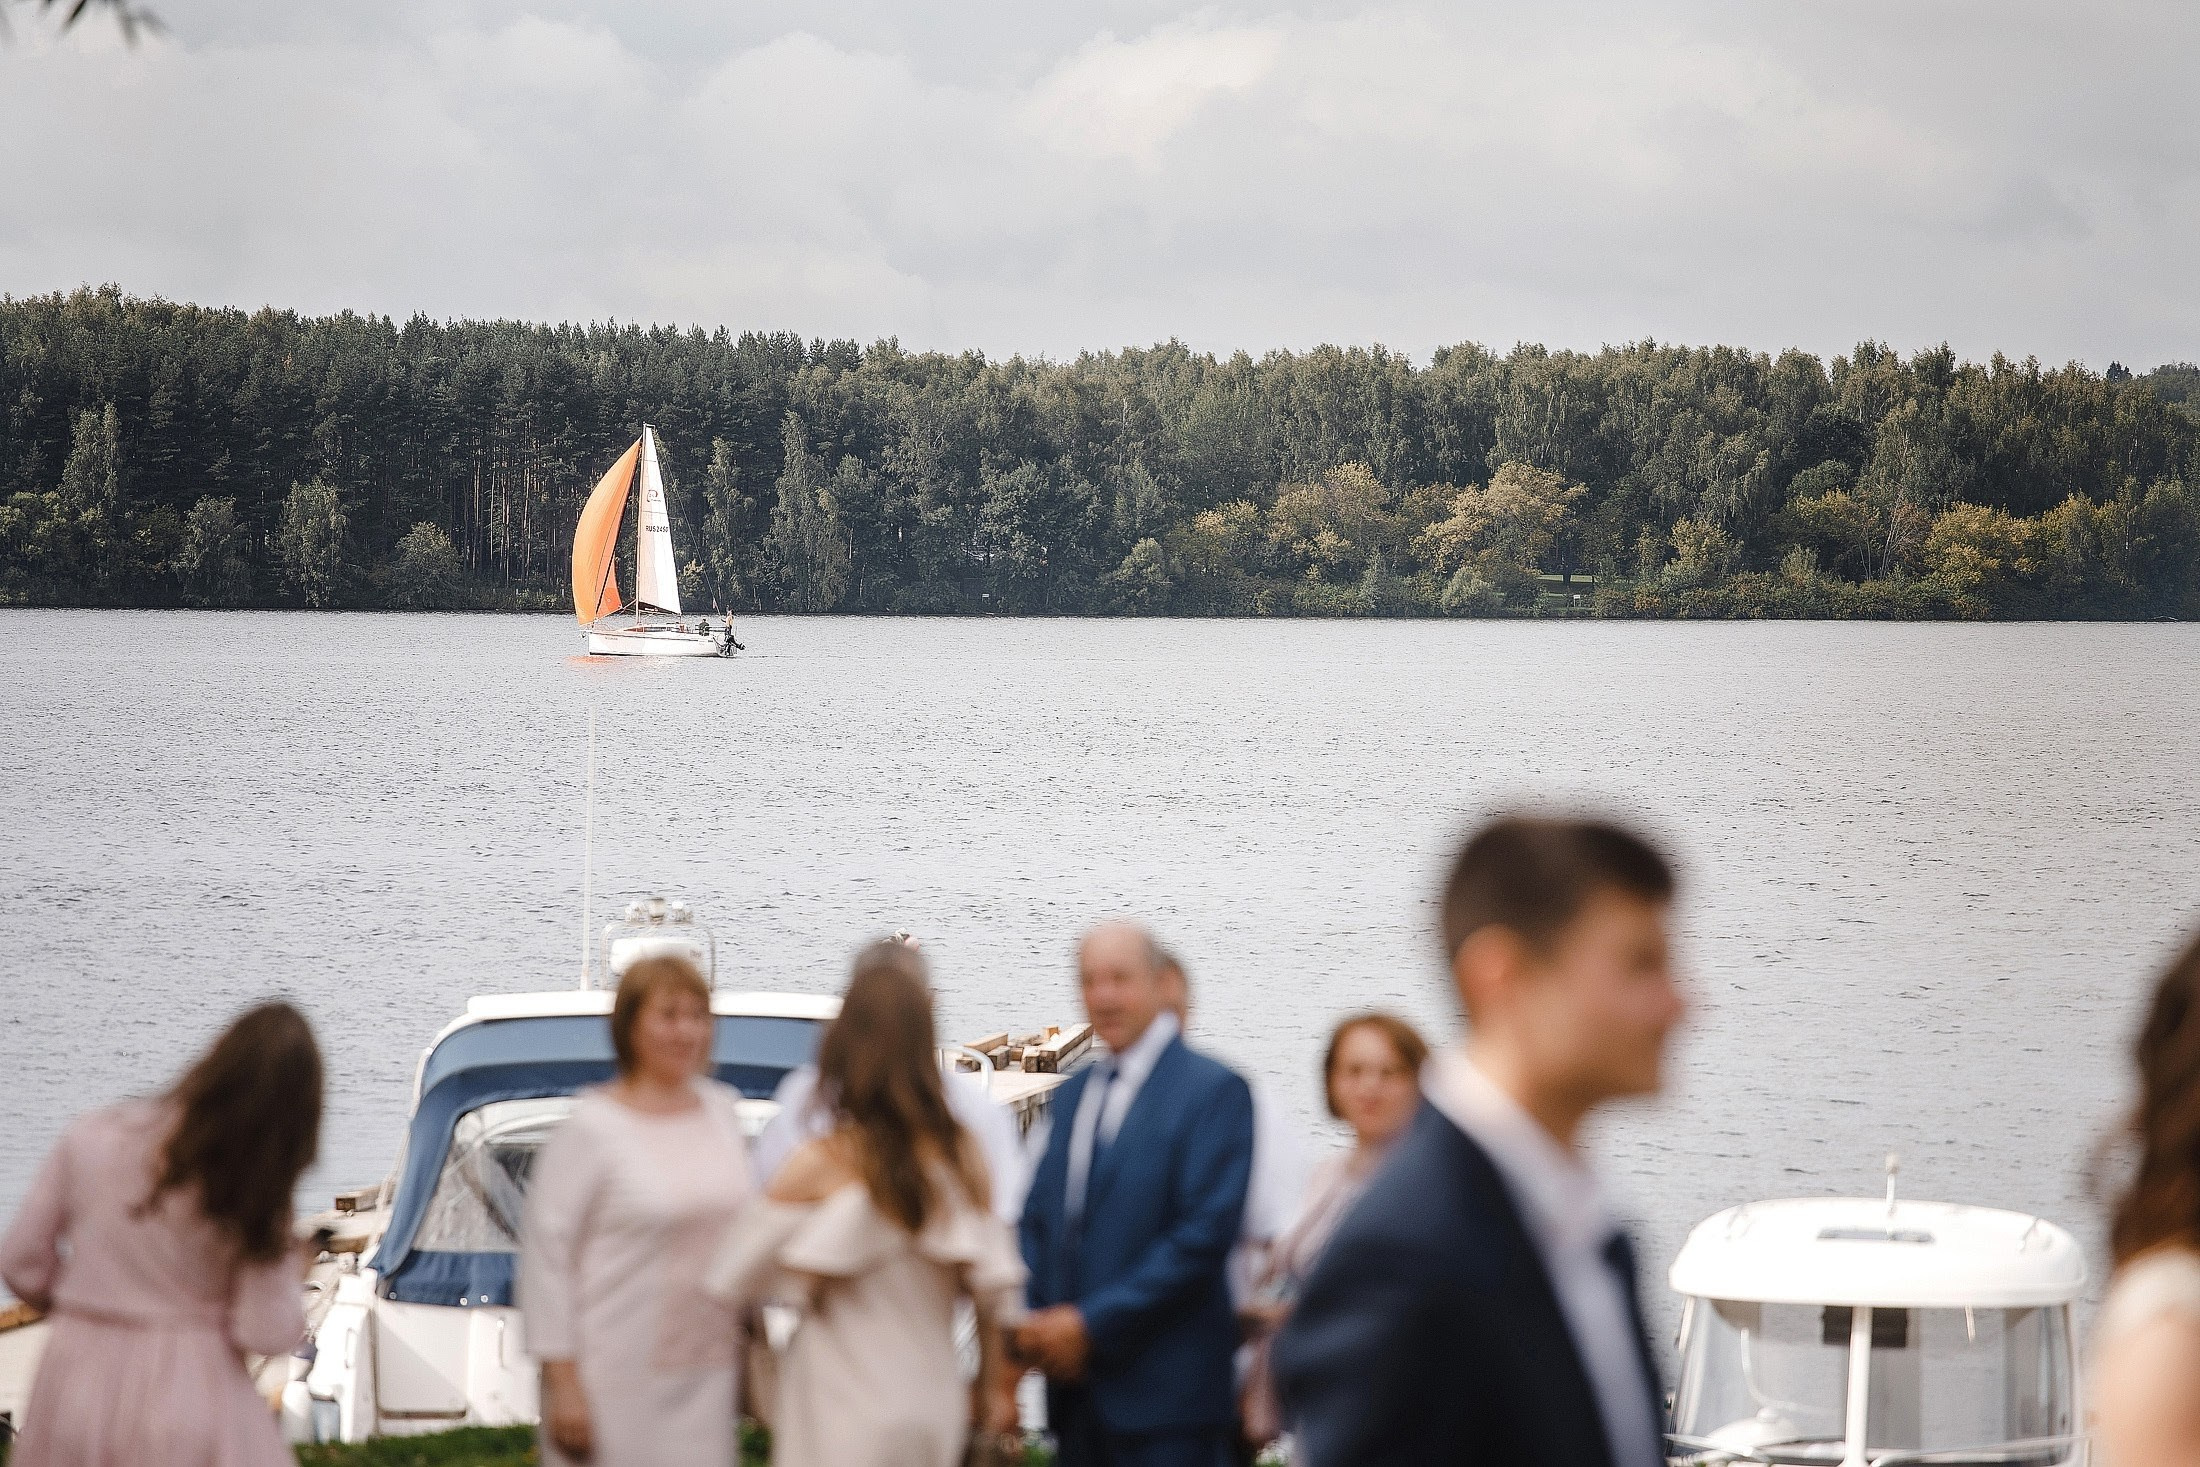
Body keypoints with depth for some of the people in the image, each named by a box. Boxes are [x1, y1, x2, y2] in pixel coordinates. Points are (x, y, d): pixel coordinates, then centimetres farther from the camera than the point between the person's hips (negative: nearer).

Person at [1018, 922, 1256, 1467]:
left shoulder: (1214, 1091, -7)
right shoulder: (1073, 1093, 17)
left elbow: (1206, 1232, -15)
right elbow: (1037, 1219, 17)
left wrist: (1093, 1322, -17)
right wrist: (1032, 1322, -2)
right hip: (1077, 1389, 7)